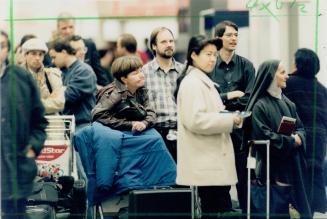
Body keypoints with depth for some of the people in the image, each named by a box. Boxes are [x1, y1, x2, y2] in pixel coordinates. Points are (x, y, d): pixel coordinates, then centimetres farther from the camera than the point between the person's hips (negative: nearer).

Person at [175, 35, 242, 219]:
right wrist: (230, 120, -16)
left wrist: (230, 117, 10)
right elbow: (195, 120, -22)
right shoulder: (191, 83, -12)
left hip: (213, 162, 10)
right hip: (204, 166, -10)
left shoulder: (204, 82, 20)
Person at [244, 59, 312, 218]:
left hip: (292, 168, 7)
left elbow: (300, 128, 14)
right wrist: (291, 141, -10)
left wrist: (298, 138, -9)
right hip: (273, 171, -7)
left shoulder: (288, 103, 14)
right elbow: (265, 137, -16)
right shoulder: (260, 106, -9)